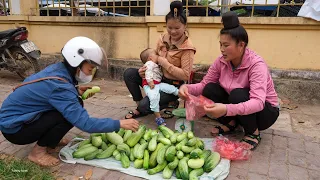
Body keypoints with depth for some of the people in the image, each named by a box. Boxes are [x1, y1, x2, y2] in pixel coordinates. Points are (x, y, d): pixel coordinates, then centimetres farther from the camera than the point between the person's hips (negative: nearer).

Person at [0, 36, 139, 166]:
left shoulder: (58, 69, -7)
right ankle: (38, 152, -6)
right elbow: (85, 123, -35)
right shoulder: (59, 85, -32)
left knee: (74, 104, -1)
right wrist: (119, 124, -28)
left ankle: (49, 139, 13)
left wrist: (77, 91, -3)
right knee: (70, 114, -23)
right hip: (14, 127, -8)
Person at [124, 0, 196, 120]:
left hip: (173, 85, -6)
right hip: (157, 78, 7)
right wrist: (145, 69, -8)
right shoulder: (163, 39, -1)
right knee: (129, 73, -11)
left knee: (145, 105, -23)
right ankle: (139, 108, 3)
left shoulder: (187, 48, -18)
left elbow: (185, 75, -22)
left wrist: (165, 63, -24)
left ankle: (170, 105, 7)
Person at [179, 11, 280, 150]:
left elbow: (258, 103, -40)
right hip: (235, 107, 5)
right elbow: (204, 84, -8)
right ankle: (230, 123, 5)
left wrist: (226, 109, -56)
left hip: (265, 111, -4)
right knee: (210, 90, -18)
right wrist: (188, 88, -30)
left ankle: (253, 133, -8)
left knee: (238, 94, -34)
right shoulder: (221, 61, -12)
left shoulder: (256, 64, -29)